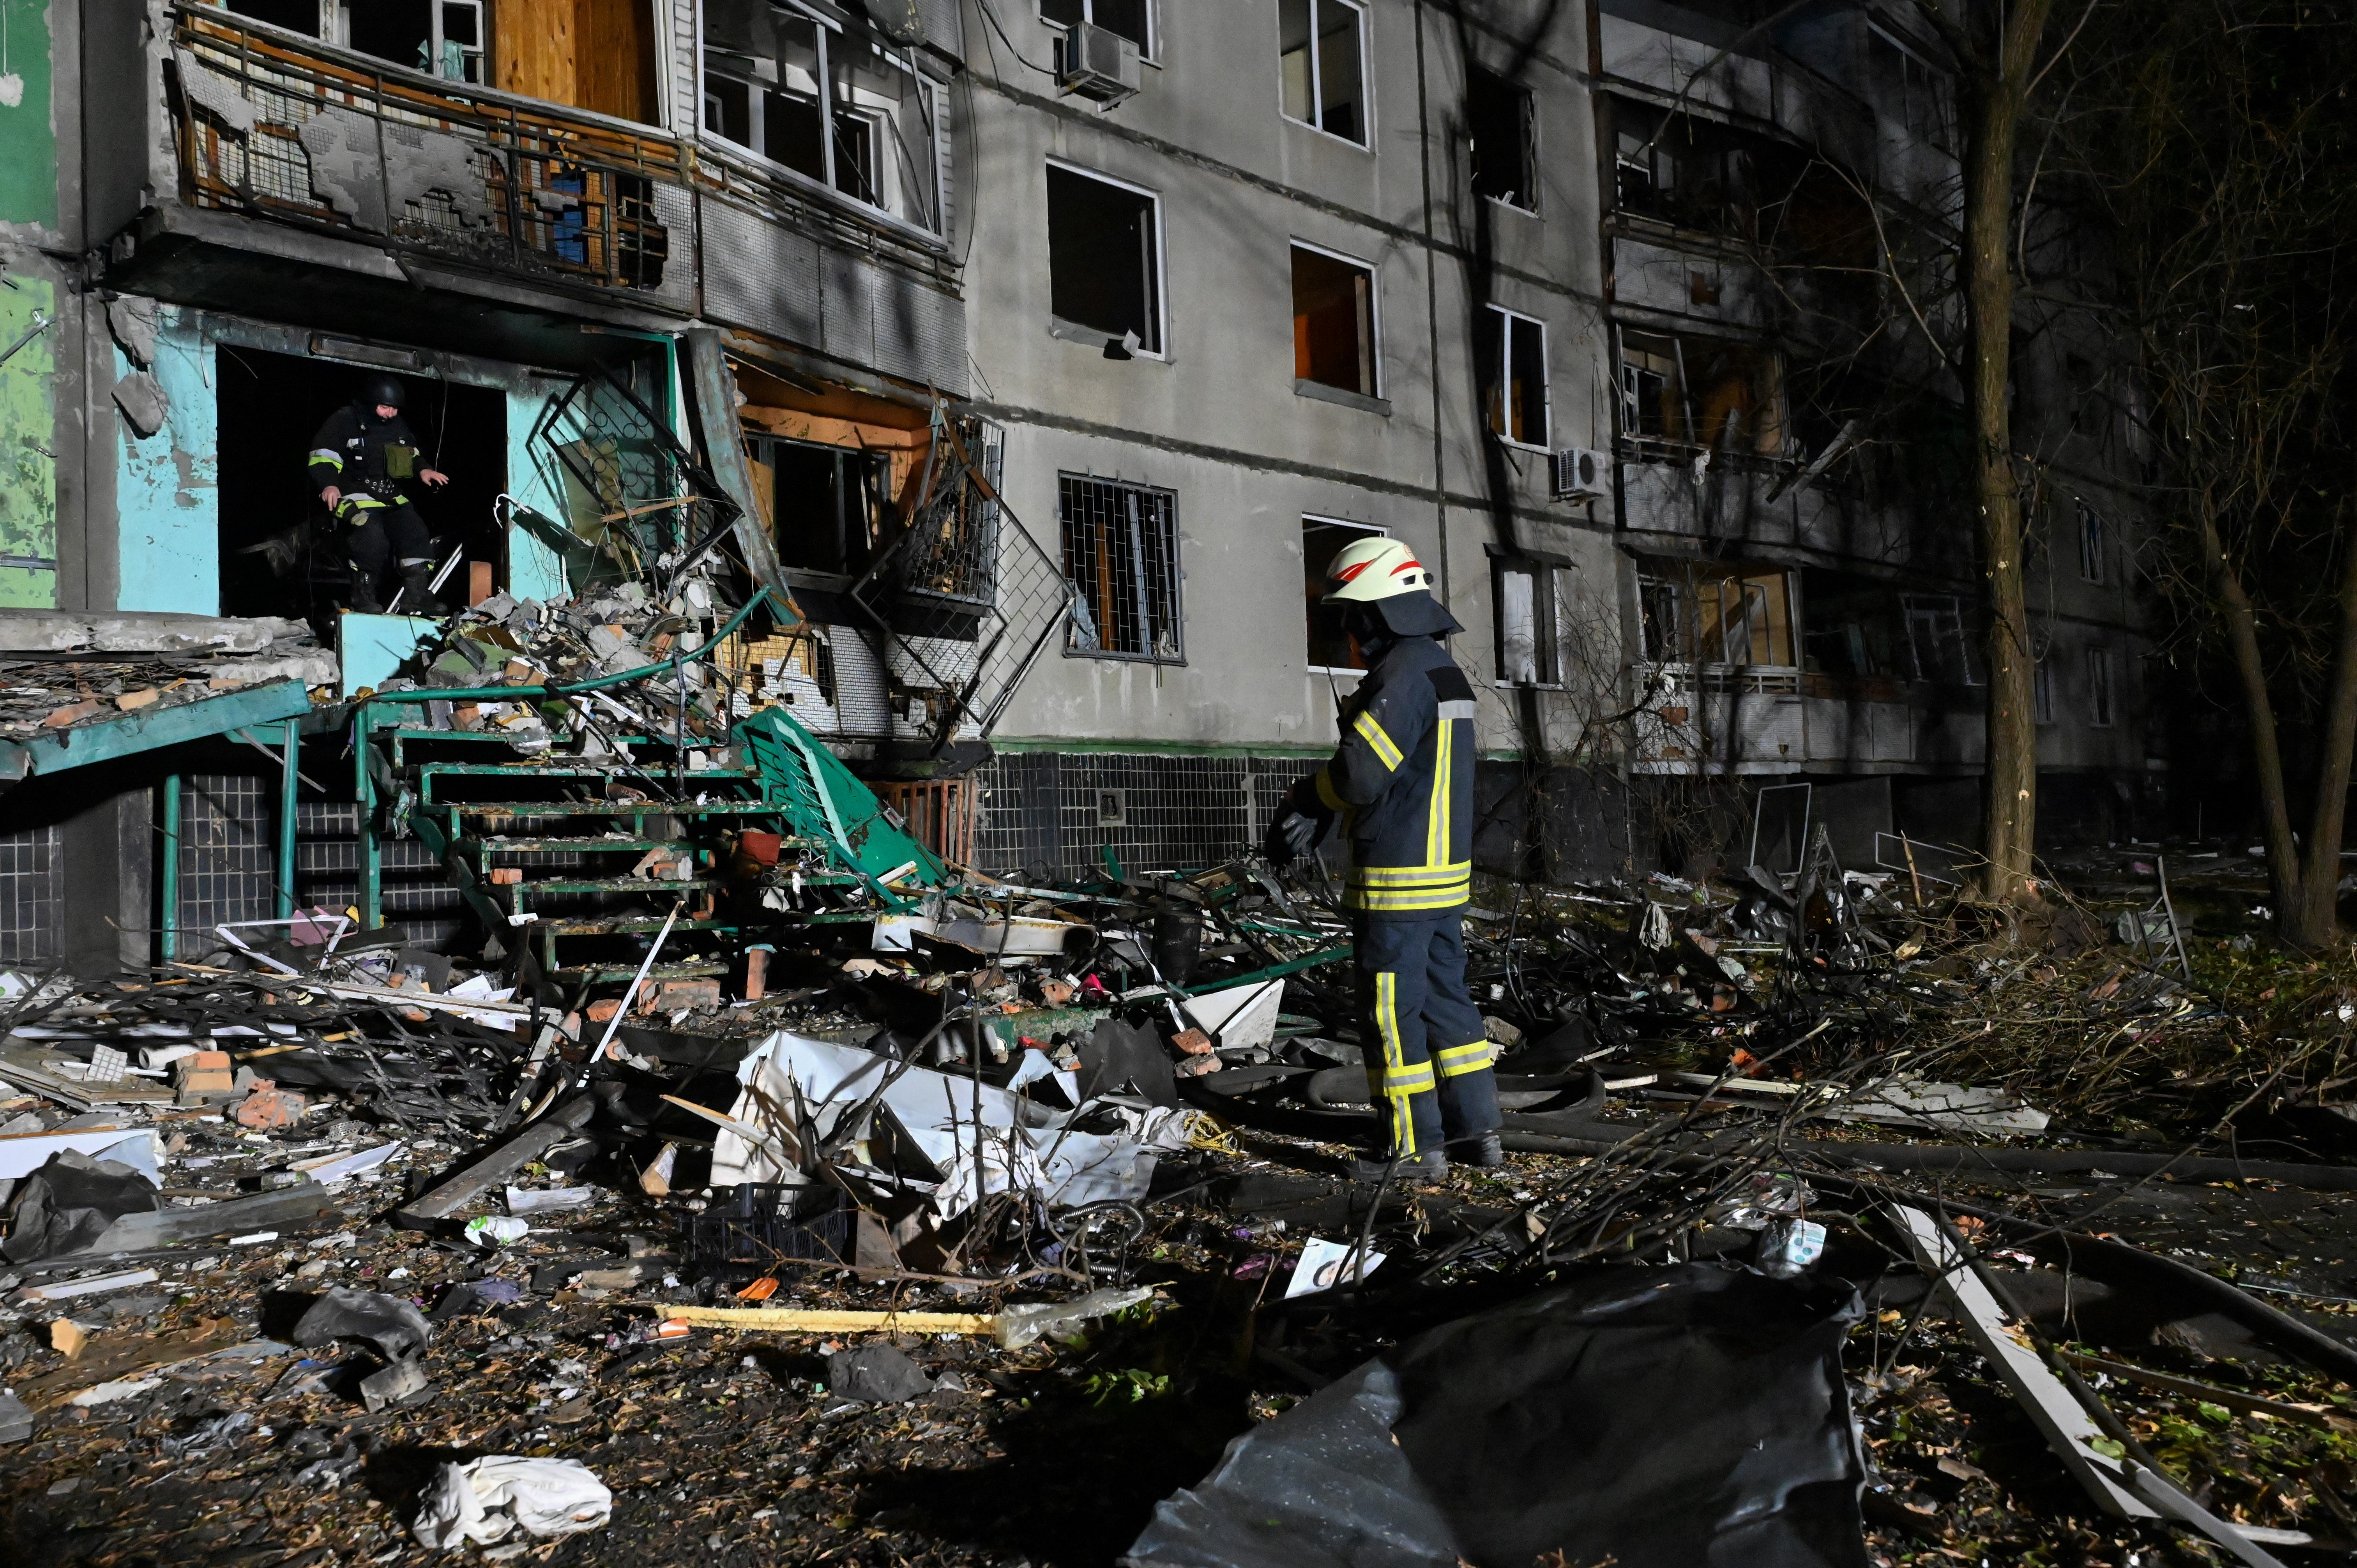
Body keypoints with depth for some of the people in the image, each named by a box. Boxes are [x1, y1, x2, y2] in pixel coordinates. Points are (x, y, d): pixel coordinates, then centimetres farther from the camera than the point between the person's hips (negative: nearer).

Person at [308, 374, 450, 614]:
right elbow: (323, 455, -10)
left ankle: (415, 593, -11)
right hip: (355, 493, -7)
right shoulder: (345, 420, -6)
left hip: (391, 496, 7)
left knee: (416, 531, -12)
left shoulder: (398, 425, 13)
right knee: (372, 534, -30)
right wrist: (329, 484, -26)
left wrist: (422, 470, 6)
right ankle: (363, 594, -20)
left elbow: (411, 454, 27)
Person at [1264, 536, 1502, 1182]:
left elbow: (1362, 772, -23)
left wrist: (1303, 800, -3)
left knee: (1392, 1012, 0)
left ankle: (1412, 1146, 7)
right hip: (1447, 870, 10)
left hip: (1397, 879, -10)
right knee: (1444, 997, 16)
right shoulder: (1443, 668, 15)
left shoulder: (1403, 674, -18)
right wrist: (1313, 816, 9)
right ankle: (1477, 1129, 22)